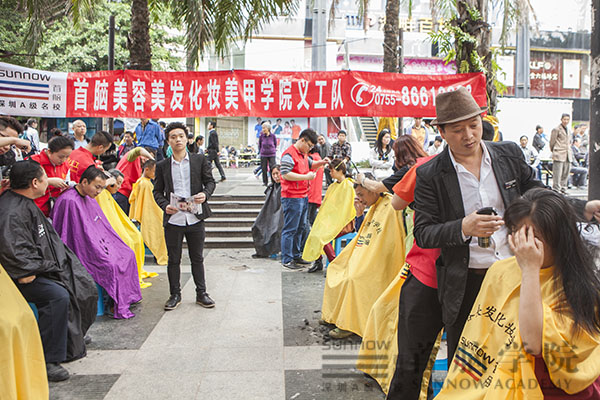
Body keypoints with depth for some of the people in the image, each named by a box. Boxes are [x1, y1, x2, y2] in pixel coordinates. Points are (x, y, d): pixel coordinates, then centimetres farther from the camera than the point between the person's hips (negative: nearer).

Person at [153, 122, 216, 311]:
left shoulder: (200, 160, 4)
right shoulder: (162, 166, 5)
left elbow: (210, 181, 6)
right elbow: (157, 191, 8)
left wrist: (205, 194, -16)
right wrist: (165, 205, -11)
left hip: (195, 218, 0)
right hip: (173, 219, 0)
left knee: (197, 258, 10)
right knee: (173, 259, 8)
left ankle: (201, 293, 23)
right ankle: (175, 295, 22)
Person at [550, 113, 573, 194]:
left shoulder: (567, 129, 18)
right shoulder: (556, 129, -4)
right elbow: (552, 142, -1)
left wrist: (570, 152, 17)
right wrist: (554, 152, 3)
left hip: (568, 155, 7)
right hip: (559, 155, -7)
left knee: (566, 174, 7)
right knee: (557, 174, -8)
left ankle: (563, 189, 14)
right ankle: (556, 189, -3)